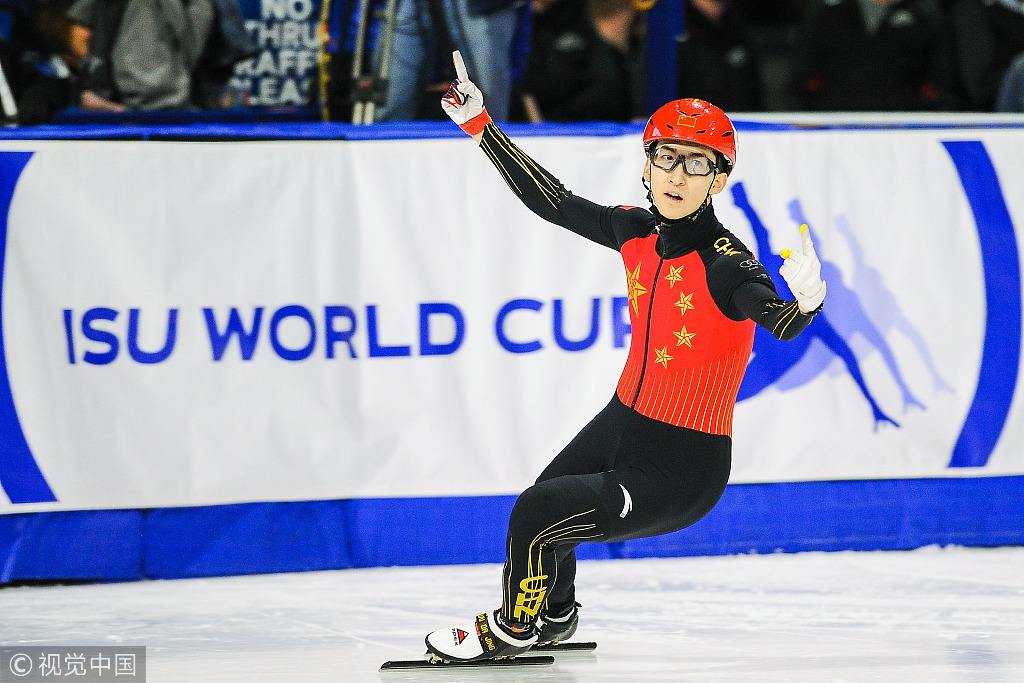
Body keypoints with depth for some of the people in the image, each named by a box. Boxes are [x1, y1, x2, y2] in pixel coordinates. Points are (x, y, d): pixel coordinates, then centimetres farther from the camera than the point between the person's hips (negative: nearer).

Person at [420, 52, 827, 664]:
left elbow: (779, 322, -43)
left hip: (683, 470, -7)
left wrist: (805, 301, -66)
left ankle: (514, 631, 18)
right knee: (540, 507, 25)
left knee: (538, 517, -13)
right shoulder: (638, 233, -6)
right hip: (621, 425, 8)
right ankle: (557, 616, 57)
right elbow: (553, 201, 6)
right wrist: (480, 126, 6)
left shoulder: (727, 264, -26)